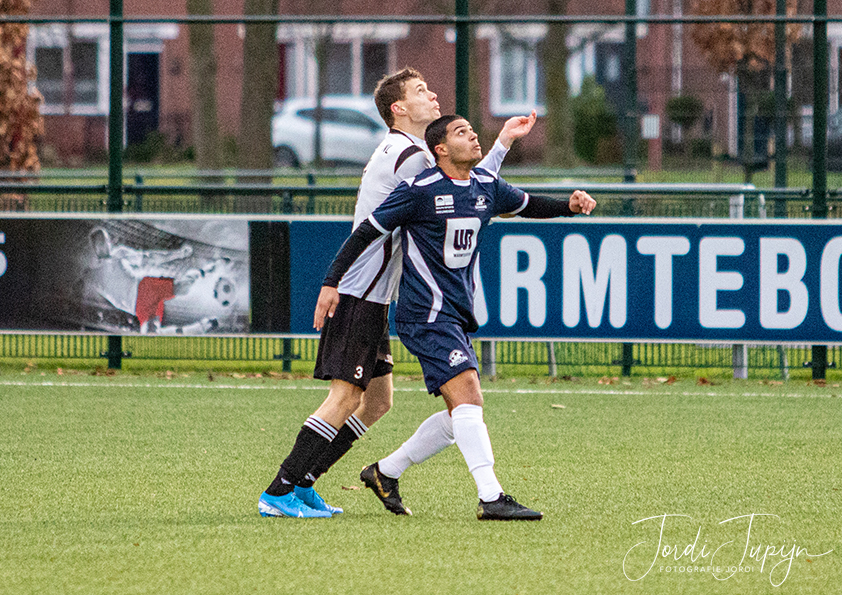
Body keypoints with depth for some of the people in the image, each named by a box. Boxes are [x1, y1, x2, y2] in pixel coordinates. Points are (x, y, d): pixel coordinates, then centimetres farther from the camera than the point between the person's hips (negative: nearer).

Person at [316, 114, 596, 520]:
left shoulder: (487, 186, 9)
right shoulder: (420, 190, -12)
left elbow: (527, 205, 26)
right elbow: (367, 232, -8)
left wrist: (569, 205, 6)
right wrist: (332, 282, -11)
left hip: (458, 315, 9)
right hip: (426, 315, -9)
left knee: (461, 416, 10)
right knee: (468, 398, -20)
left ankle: (385, 472, 24)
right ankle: (491, 498, -24)